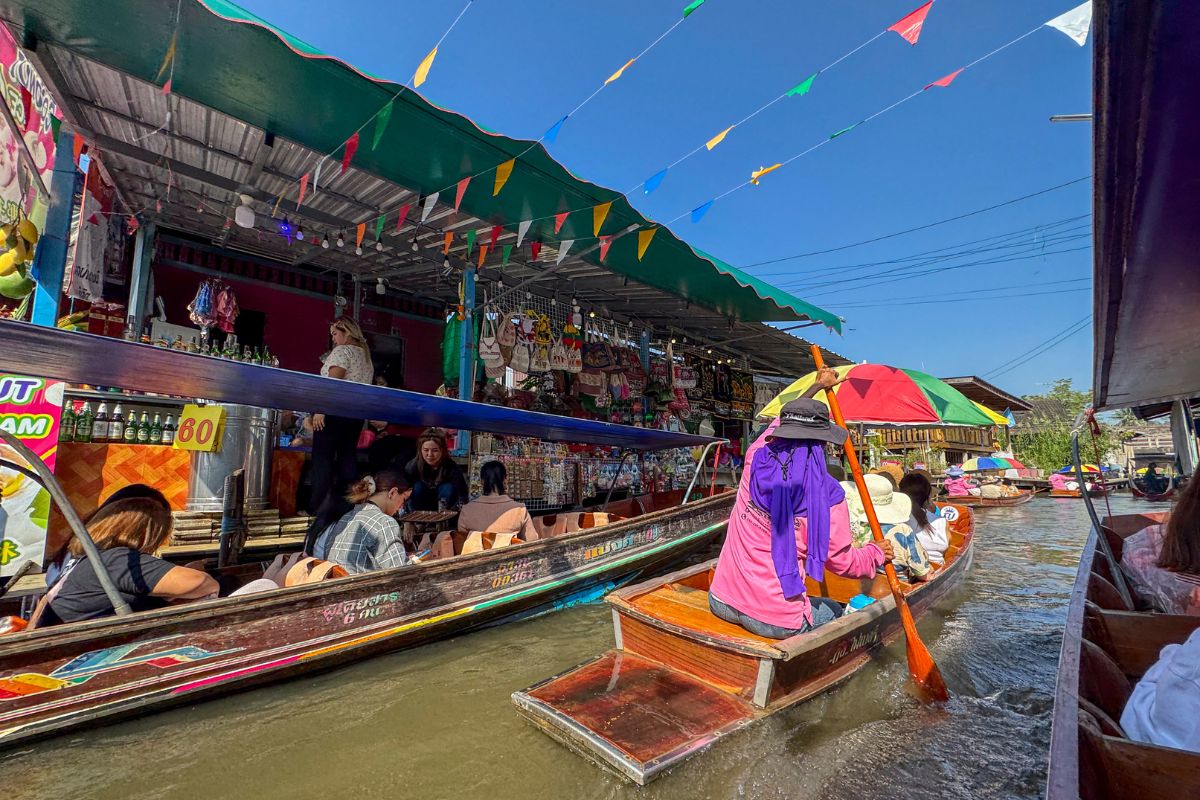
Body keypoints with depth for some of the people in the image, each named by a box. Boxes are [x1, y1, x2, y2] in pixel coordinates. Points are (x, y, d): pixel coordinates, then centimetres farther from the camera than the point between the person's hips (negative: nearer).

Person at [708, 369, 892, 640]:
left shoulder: (756, 459, -4)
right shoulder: (828, 495, -14)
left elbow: (780, 423, 19)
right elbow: (842, 563, 0)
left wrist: (818, 386, 33)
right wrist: (876, 553, 21)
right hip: (776, 622, -4)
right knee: (834, 610, 27)